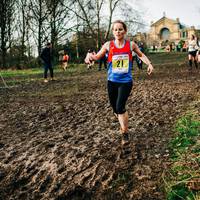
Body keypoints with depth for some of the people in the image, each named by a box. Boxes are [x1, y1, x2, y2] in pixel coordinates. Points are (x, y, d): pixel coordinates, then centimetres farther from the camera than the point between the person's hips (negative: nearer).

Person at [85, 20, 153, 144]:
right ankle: (124, 125, 42)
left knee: (120, 107, -16)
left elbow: (141, 55, 15)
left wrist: (149, 64, 0)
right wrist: (90, 57, -16)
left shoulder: (131, 44, -2)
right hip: (112, 81, 2)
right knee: (115, 108, 12)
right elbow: (98, 56, 7)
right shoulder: (108, 45, -2)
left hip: (126, 81, -2)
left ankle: (125, 132, 5)